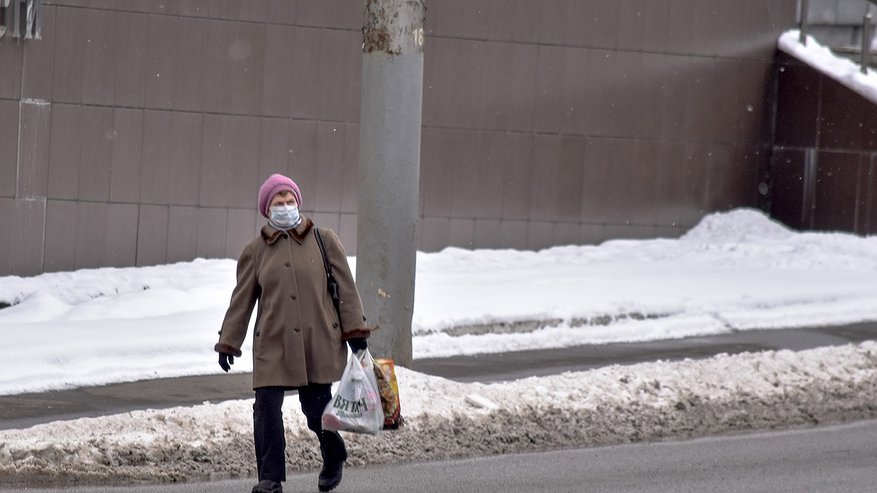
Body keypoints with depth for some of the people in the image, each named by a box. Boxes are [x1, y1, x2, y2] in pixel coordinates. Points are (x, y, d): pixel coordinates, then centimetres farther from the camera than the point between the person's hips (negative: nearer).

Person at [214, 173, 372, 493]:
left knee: (316, 408, 2)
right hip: (272, 344, 1)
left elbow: (346, 288, 6)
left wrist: (355, 331, 2)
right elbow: (241, 301, 11)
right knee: (266, 409, -9)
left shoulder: (324, 241, 5)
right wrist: (227, 343, 10)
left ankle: (333, 460, 32)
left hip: (319, 343, -1)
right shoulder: (255, 251, 7)